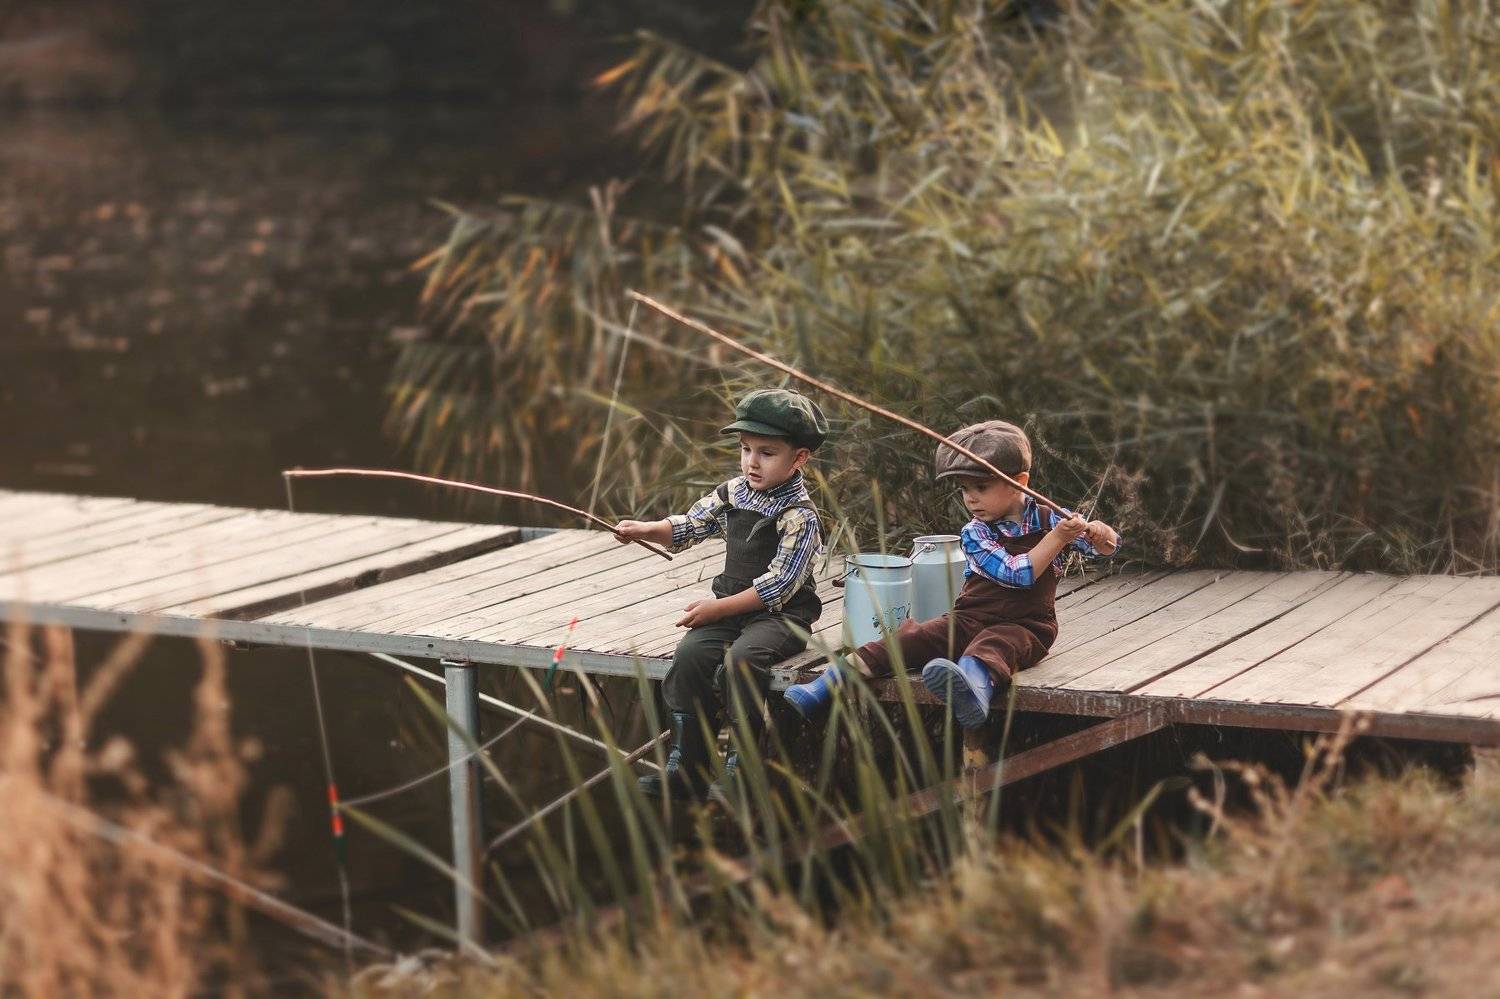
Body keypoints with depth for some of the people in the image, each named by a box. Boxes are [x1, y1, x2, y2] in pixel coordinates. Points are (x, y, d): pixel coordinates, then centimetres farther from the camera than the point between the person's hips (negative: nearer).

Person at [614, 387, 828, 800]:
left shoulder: (799, 516, -13)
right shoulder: (733, 492, 9)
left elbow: (779, 584, -17)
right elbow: (689, 526, 16)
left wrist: (719, 608, -19)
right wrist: (646, 529, -4)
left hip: (780, 614, -6)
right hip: (731, 606, 6)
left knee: (742, 658, -34)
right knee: (690, 654, -19)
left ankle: (742, 765, -21)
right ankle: (687, 768, -13)